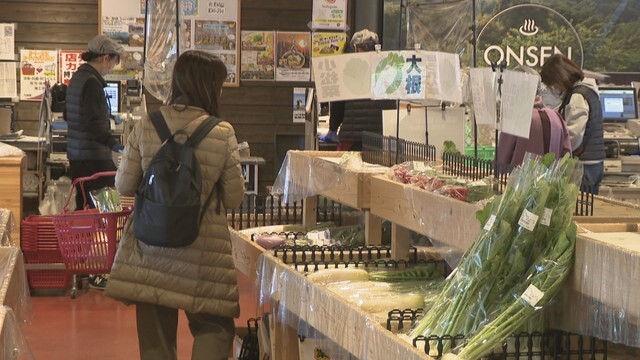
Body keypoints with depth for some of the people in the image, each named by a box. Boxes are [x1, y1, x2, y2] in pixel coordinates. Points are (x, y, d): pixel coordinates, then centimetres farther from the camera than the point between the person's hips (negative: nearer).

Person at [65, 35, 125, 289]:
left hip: (76, 154, 10)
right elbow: (94, 122, -25)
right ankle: (97, 273, -7)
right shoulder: (92, 82, -16)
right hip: (93, 157, -10)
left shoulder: (77, 78, 14)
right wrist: (113, 143, -27)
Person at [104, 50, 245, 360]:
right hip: (203, 252, -2)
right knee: (214, 327, 12)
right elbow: (234, 198, -3)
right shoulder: (223, 133, -10)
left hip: (150, 247, 3)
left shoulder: (145, 127, -4)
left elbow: (124, 185, 2)